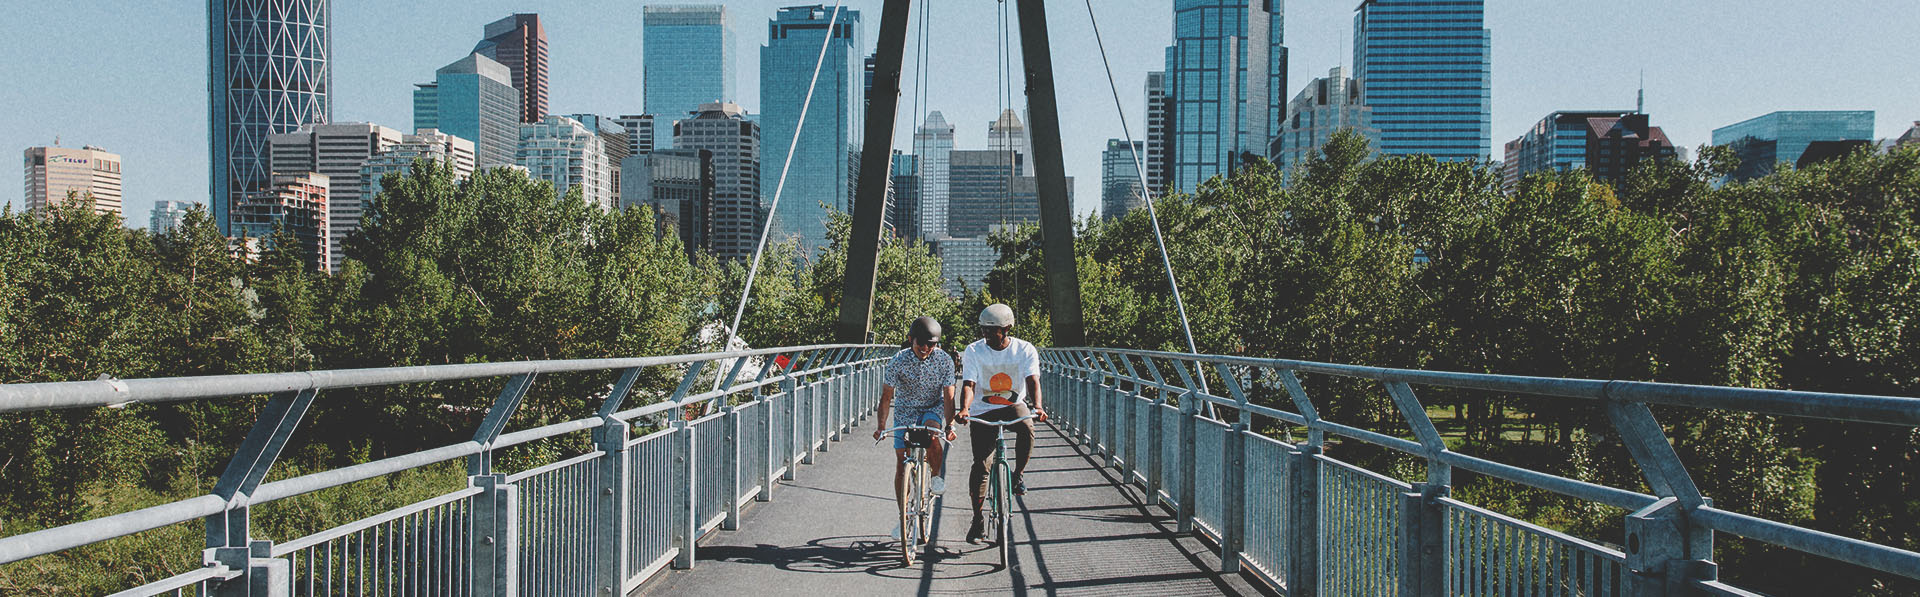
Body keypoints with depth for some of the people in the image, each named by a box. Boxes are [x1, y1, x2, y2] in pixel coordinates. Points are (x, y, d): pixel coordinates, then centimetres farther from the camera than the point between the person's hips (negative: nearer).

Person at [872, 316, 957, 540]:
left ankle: (937, 475, -7)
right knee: (901, 464, -3)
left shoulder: (944, 360, -18)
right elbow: (887, 396, -13)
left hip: (932, 408, -1)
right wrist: (881, 426, -19)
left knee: (932, 432, -35)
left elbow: (948, 396, -17)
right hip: (905, 412, 1)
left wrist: (950, 425, -29)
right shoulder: (898, 361, -19)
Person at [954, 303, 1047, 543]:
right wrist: (964, 409, -37)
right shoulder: (973, 351, -9)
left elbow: (1032, 381, -20)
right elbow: (969, 384, -16)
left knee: (1027, 428, -34)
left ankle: (1018, 476, -9)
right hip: (983, 410, 0)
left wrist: (1037, 406, -40)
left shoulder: (1025, 350, -9)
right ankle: (978, 520, 3)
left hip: (1014, 405, 0)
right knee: (980, 466, -8)